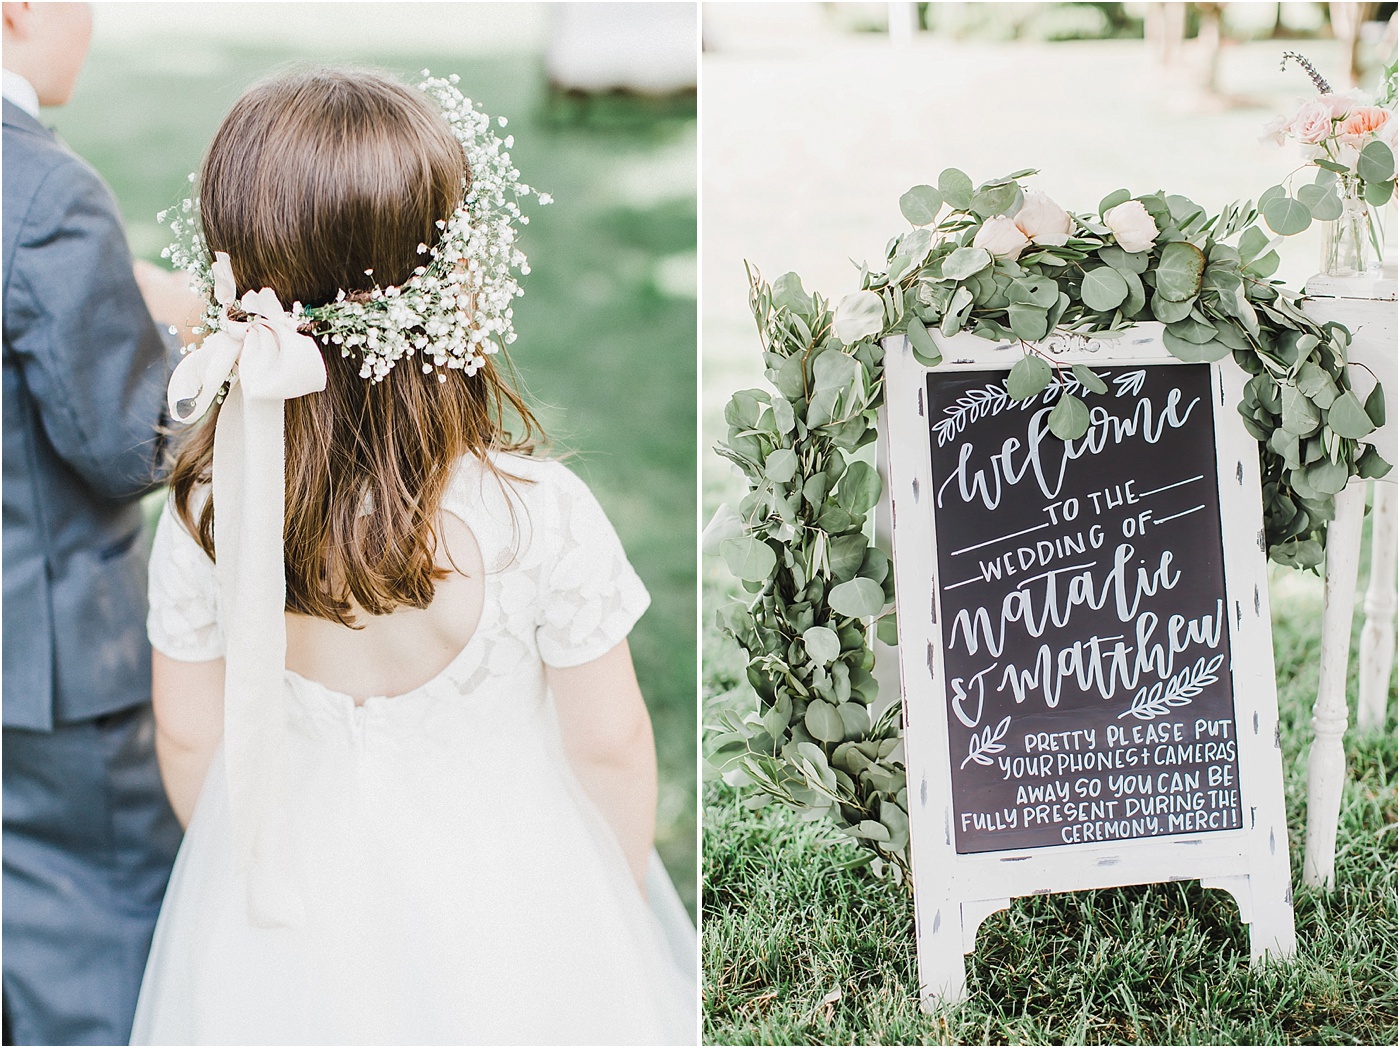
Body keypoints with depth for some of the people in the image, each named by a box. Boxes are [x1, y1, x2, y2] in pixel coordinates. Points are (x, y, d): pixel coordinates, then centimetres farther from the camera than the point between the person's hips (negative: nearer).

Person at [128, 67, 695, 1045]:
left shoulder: (205, 516, -19)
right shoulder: (543, 515, -27)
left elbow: (189, 737, -5)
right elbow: (607, 745, -15)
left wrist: (239, 869, 14)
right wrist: (629, 882, 4)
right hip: (502, 898, -2)